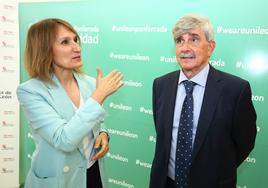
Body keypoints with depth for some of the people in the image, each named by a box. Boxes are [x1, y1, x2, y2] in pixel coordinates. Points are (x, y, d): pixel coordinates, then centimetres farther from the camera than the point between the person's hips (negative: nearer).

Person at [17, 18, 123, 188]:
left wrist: (103, 134, -9)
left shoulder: (89, 83, -4)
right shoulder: (30, 91, -18)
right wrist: (99, 95, -26)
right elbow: (64, 140, -29)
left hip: (94, 172, 5)